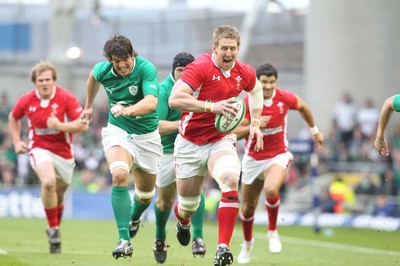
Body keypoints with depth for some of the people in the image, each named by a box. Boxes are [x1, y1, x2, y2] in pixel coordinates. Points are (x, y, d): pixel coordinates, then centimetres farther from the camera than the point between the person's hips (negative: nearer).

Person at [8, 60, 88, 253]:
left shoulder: (66, 98, -13)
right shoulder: (26, 101, -6)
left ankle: (54, 229, 40)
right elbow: (13, 117, 15)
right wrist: (16, 142, 7)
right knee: (48, 181, -30)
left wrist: (59, 125, -29)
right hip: (39, 149, -1)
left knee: (58, 195, 13)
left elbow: (83, 125, -16)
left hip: (64, 152, 1)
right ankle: (53, 229, -15)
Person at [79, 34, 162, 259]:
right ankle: (124, 240, -28)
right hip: (118, 131, 1)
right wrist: (89, 105, 28)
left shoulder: (146, 69, -23)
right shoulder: (103, 70, -10)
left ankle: (134, 217, 52)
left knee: (146, 193, 13)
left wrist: (127, 110, -54)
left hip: (147, 134, 0)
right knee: (120, 175, -29)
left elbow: (151, 102, -37)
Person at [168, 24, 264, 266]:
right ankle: (183, 223, 52)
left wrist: (256, 123, 15)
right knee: (188, 205, 10)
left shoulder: (245, 73, -1)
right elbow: (175, 99, -29)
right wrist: (213, 106, -33)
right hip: (190, 144, -2)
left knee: (231, 180, -30)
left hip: (221, 140, 2)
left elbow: (256, 90, 24)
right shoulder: (201, 67, -19)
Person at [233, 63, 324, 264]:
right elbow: (235, 133, -15)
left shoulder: (285, 98, -11)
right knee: (248, 207, 10)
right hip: (253, 159, 1)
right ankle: (247, 244, 39)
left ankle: (272, 232, -6)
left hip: (278, 155, -1)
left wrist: (315, 130, 22)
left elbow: (303, 107, 12)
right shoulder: (247, 102, -14)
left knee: (271, 189, -32)